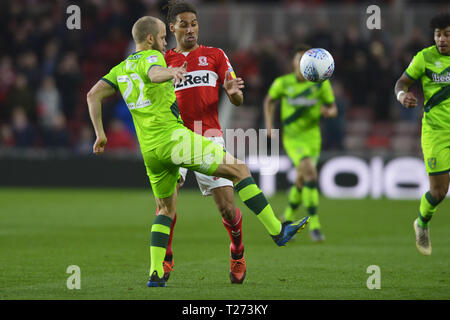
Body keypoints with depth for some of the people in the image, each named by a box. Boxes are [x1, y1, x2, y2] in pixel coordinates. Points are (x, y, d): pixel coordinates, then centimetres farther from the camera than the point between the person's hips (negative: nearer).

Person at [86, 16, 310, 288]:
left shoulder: (121, 69, 19)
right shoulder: (150, 57, -4)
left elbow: (93, 95, 12)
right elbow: (154, 73, -29)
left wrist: (100, 134, 15)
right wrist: (170, 73, -51)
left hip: (150, 151, 8)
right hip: (174, 138, -8)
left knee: (166, 209, 21)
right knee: (239, 169, 0)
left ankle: (155, 273, 6)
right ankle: (278, 231, -2)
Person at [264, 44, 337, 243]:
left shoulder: (321, 83, -4)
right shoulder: (283, 83, -5)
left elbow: (333, 108, 5)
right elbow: (269, 100, 14)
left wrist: (328, 112, -18)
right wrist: (269, 124, 4)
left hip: (312, 136, 3)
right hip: (291, 136, -3)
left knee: (301, 181, 11)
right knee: (310, 173, -23)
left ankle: (288, 218, 39)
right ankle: (314, 225, -20)